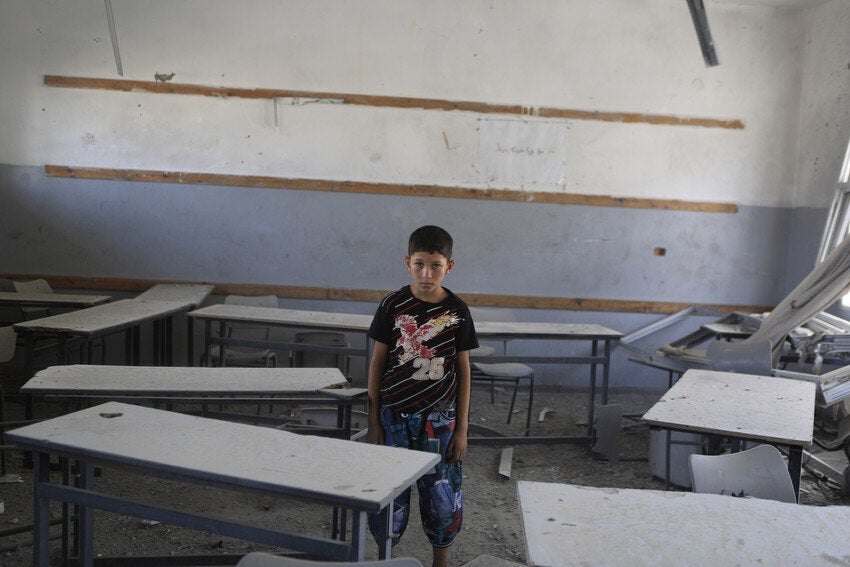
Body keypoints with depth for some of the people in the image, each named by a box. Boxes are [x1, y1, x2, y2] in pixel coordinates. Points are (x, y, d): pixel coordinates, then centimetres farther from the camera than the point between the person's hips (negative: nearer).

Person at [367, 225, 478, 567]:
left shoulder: (457, 312, -3)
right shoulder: (393, 306, -4)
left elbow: (463, 370, 2)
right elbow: (377, 363, 2)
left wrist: (462, 428, 1)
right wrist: (373, 420, 1)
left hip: (439, 418, 0)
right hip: (394, 416, 0)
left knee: (442, 495, 7)